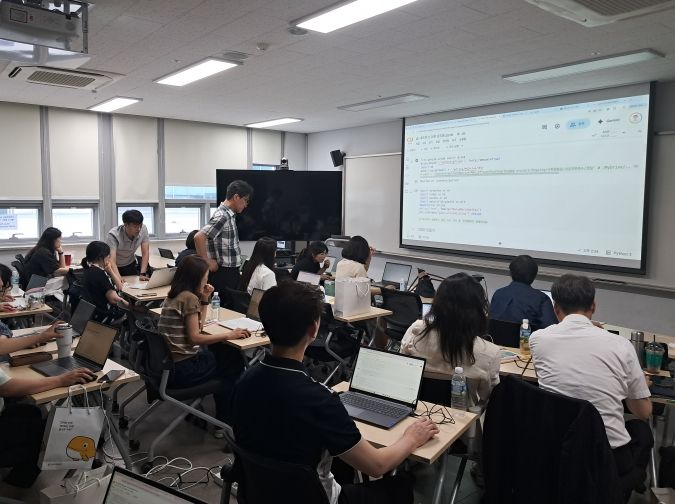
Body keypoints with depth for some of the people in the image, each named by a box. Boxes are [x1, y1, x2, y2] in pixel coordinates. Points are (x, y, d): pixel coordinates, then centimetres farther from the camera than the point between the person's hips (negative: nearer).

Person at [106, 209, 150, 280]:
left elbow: (145, 253, -15)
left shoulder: (143, 229, -20)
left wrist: (142, 274, -24)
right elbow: (111, 261, -37)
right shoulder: (113, 235, -30)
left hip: (130, 266, 2)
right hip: (115, 267, -2)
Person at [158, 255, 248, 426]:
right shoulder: (189, 298, -17)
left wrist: (204, 299, 7)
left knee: (223, 352, 21)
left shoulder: (174, 295, 11)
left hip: (168, 363, 9)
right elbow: (194, 337, -20)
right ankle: (224, 418, 20)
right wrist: (228, 335, -17)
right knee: (235, 362, 8)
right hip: (182, 369, -9)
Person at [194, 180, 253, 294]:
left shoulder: (229, 215, 10)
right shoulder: (222, 216, -19)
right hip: (223, 273, -9)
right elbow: (199, 237, -28)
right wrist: (207, 262, -20)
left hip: (231, 272, 9)